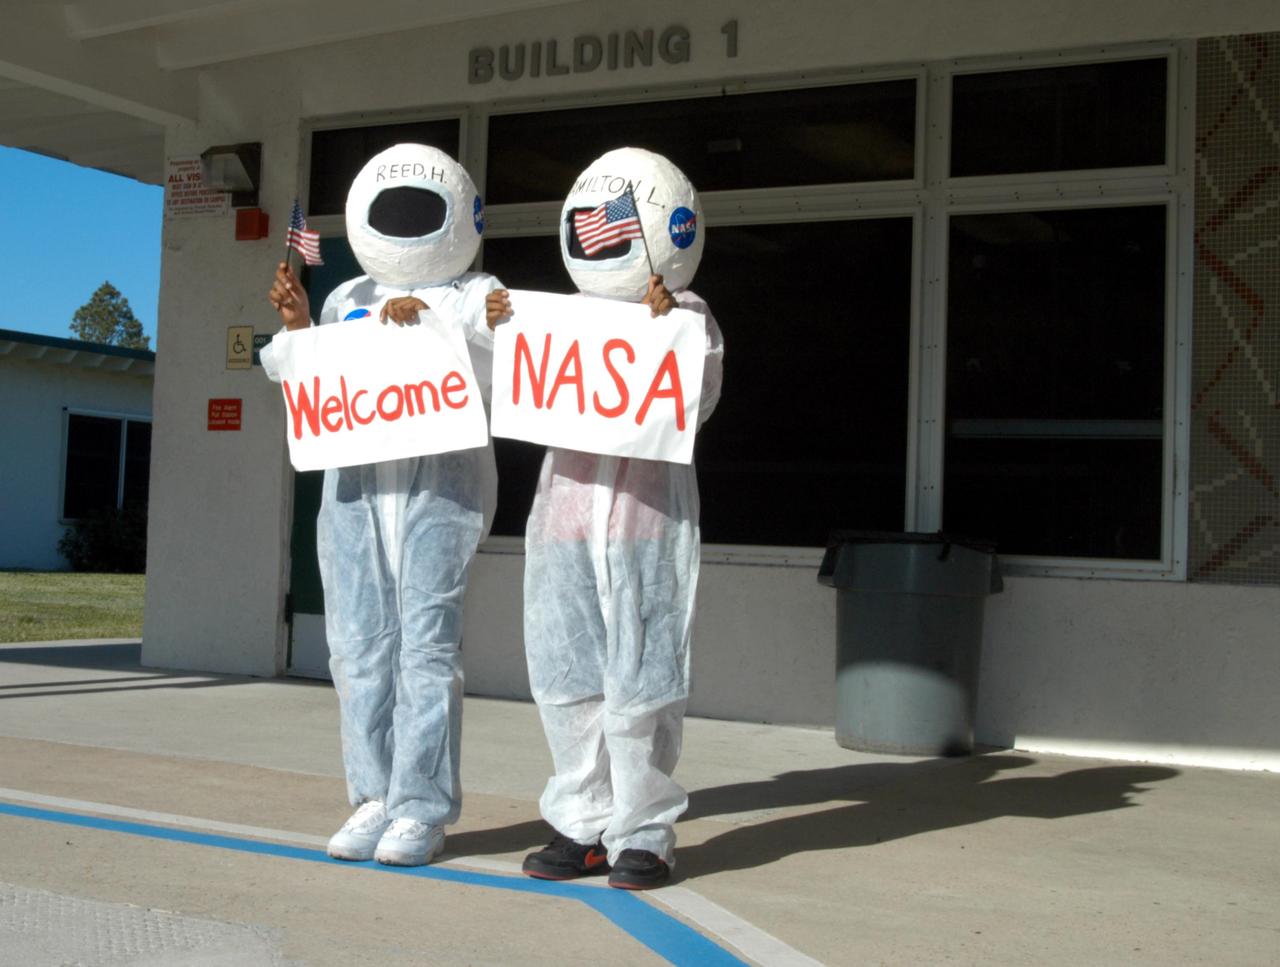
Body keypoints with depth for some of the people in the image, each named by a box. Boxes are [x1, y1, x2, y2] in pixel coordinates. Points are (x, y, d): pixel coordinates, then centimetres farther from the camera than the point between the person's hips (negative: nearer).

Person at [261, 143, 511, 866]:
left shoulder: (477, 296, 8)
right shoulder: (348, 300, 20)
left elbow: (494, 377, -7)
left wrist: (429, 323, -15)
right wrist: (299, 327, 6)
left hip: (440, 477, -4)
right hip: (354, 478, 5)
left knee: (427, 644, -7)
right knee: (359, 642, 2)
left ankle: (423, 809, -2)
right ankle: (377, 798, 10)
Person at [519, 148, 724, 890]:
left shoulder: (686, 316, 0)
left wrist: (663, 330, -21)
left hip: (647, 519, -5)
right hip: (565, 522, 5)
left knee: (638, 687, -1)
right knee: (566, 680, 8)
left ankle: (645, 834, 12)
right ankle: (584, 826, 20)